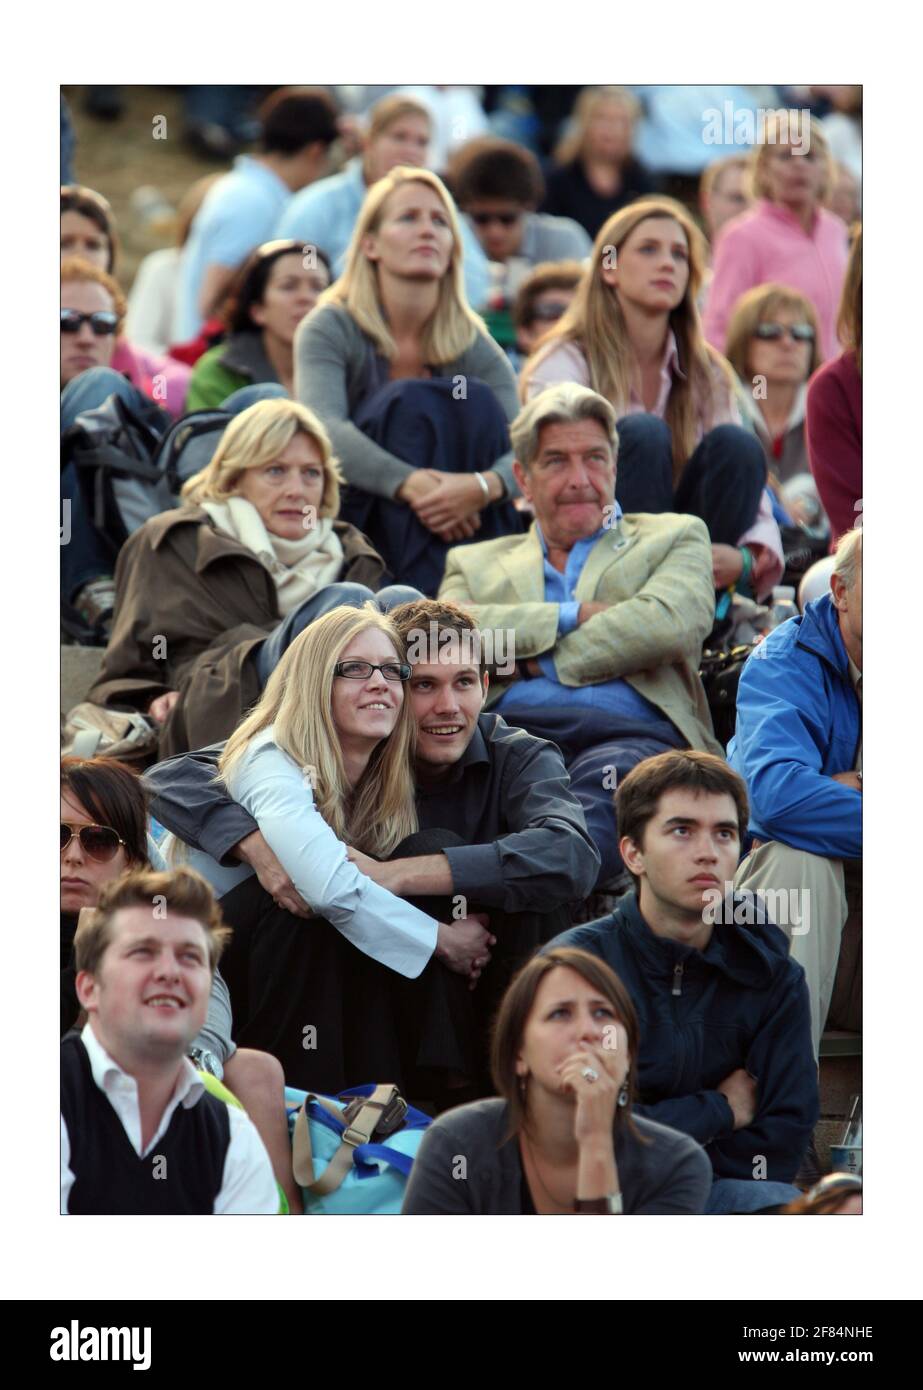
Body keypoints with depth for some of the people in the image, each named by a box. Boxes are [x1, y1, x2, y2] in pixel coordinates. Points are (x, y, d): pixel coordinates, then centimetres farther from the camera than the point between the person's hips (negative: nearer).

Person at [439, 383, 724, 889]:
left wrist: (541, 661, 6)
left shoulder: (675, 538, 28)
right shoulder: (476, 563, 34)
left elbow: (668, 623, 4)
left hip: (629, 736, -2)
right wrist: (571, 617, 4)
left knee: (609, 778, -41)